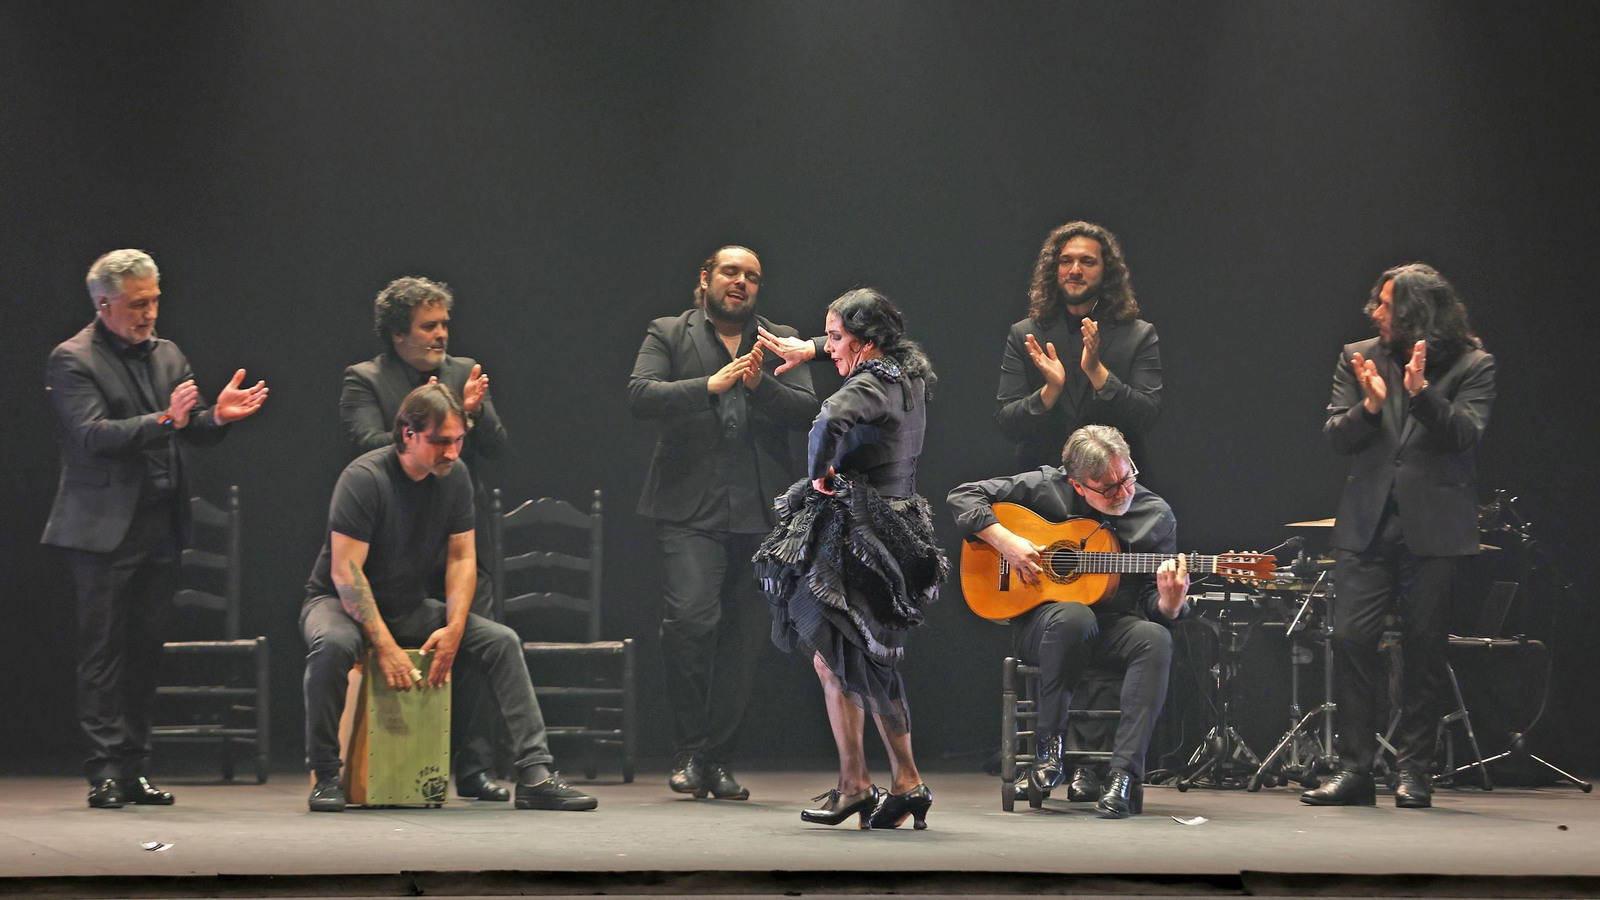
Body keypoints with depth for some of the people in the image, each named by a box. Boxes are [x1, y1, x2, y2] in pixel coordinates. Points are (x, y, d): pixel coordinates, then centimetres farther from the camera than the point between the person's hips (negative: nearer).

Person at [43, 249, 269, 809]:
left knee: (144, 652, 7)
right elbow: (92, 434, -17)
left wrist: (216, 416, -9)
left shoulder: (168, 356, 15)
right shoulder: (73, 360, -5)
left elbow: (189, 433, 13)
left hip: (161, 526, 6)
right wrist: (165, 421, -27)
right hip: (104, 527, -6)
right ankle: (105, 773, -3)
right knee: (103, 652, -4)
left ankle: (133, 770, 11)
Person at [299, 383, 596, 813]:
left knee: (502, 641, -11)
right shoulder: (365, 478, -21)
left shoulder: (454, 476, -2)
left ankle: (535, 775, -15)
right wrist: (385, 646, -31)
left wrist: (453, 628, -17)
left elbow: (462, 557, 0)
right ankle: (325, 776, -25)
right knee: (333, 644, -39)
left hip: (410, 608, 6)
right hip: (341, 603, -6)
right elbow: (345, 570, -25)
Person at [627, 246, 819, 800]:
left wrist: (761, 384, -13)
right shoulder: (668, 334, 10)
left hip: (759, 514, 3)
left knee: (741, 638, 3)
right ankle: (691, 751, -9)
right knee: (691, 615, -20)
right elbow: (639, 395, -6)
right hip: (690, 509, -3)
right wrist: (709, 385, -18)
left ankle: (719, 760, 11)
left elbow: (807, 410, 5)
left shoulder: (781, 340, 16)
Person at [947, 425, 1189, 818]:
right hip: (1038, 621, -2)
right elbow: (963, 497, 1)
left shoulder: (1155, 515, 2)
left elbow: (1154, 607, 2)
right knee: (1074, 616, -39)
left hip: (1114, 627, 2)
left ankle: (1124, 775, -37)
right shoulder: (1047, 487, -3)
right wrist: (1004, 540, -14)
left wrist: (1169, 603, -23)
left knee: (1155, 638, -33)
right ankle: (1049, 742, -22)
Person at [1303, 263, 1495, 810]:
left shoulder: (1471, 366, 1)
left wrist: (1422, 393, -26)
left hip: (1434, 528, -3)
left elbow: (1466, 434, -11)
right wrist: (1370, 405, -15)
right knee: (1351, 638, -6)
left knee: (1425, 648, 0)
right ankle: (1354, 770, -1)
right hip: (1367, 525, 3)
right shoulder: (1358, 359, 9)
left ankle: (1415, 772, 9)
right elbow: (1335, 437, 4)